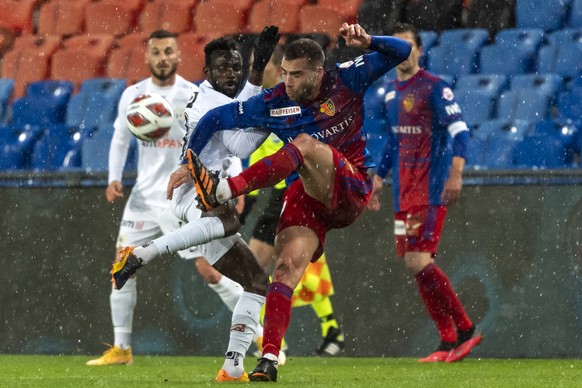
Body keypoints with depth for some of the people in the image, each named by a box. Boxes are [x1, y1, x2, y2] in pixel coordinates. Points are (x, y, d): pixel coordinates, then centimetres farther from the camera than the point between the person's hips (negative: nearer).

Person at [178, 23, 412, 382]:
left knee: (305, 144, -30)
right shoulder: (273, 103, 0)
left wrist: (367, 41, -19)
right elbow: (215, 119, 7)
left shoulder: (344, 82, -2)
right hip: (305, 197, 2)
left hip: (350, 190, -2)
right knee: (287, 268, -21)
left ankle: (222, 191, -44)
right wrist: (186, 166, 1)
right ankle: (269, 360, -25)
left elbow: (401, 52, 1)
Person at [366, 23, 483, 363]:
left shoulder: (434, 88, -8)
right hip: (404, 192, 8)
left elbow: (460, 130, -16)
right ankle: (449, 341, 7)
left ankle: (465, 330, -8)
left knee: (420, 261, -17)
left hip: (431, 190, -8)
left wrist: (456, 173, -29)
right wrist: (378, 181, 29)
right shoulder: (391, 92, 16)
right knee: (414, 263, 3)